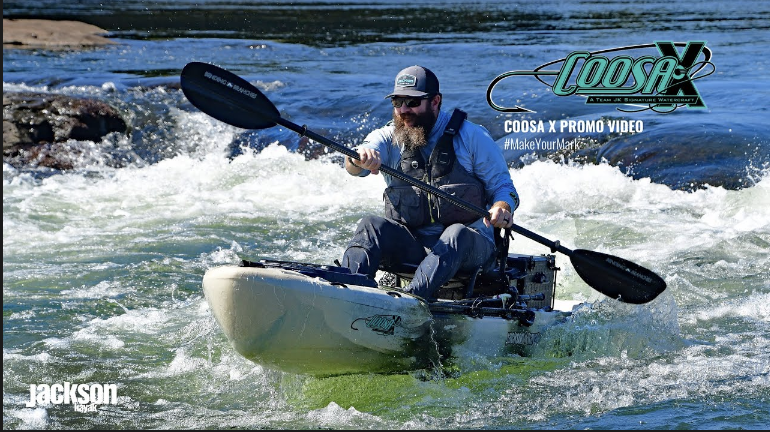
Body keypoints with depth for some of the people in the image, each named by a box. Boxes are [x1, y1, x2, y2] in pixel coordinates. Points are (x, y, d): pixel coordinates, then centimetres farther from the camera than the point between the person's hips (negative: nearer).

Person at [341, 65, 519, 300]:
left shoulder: (471, 137, 4)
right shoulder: (388, 138, 9)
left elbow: (502, 186, 5)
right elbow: (353, 165, -12)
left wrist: (502, 208, -21)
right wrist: (361, 158, -39)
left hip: (470, 246, -3)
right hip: (410, 245, 3)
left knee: (457, 234, -36)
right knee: (372, 226, -24)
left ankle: (411, 299, -59)